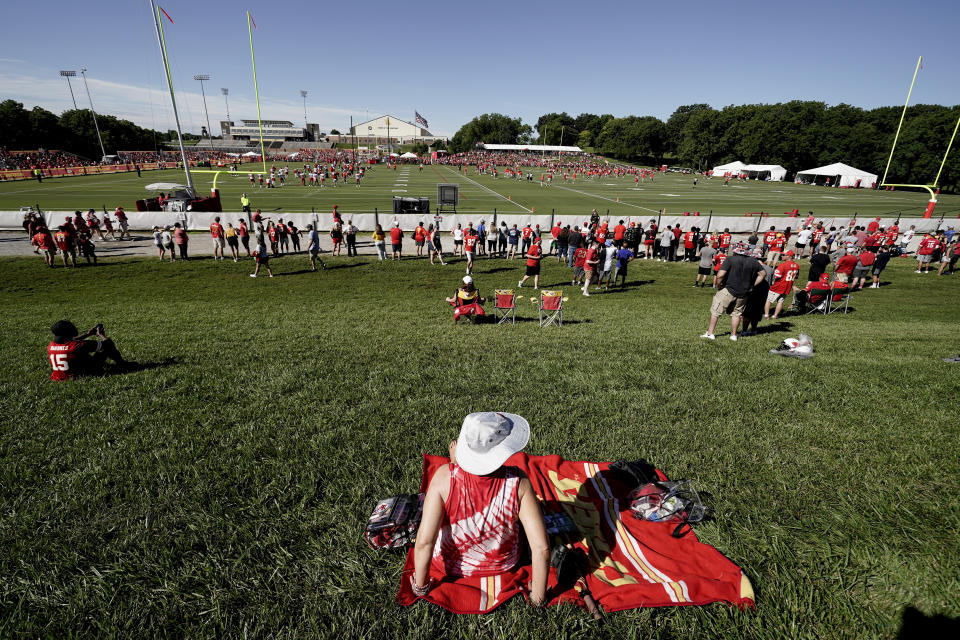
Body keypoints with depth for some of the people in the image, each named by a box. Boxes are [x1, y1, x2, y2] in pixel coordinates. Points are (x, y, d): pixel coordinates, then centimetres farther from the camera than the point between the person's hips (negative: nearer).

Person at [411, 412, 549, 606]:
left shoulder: (445, 477, -34)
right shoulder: (518, 482, -32)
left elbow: (424, 543, -32)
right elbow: (541, 548, -31)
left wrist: (420, 587, -14)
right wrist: (538, 598, -14)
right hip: (504, 564, 1)